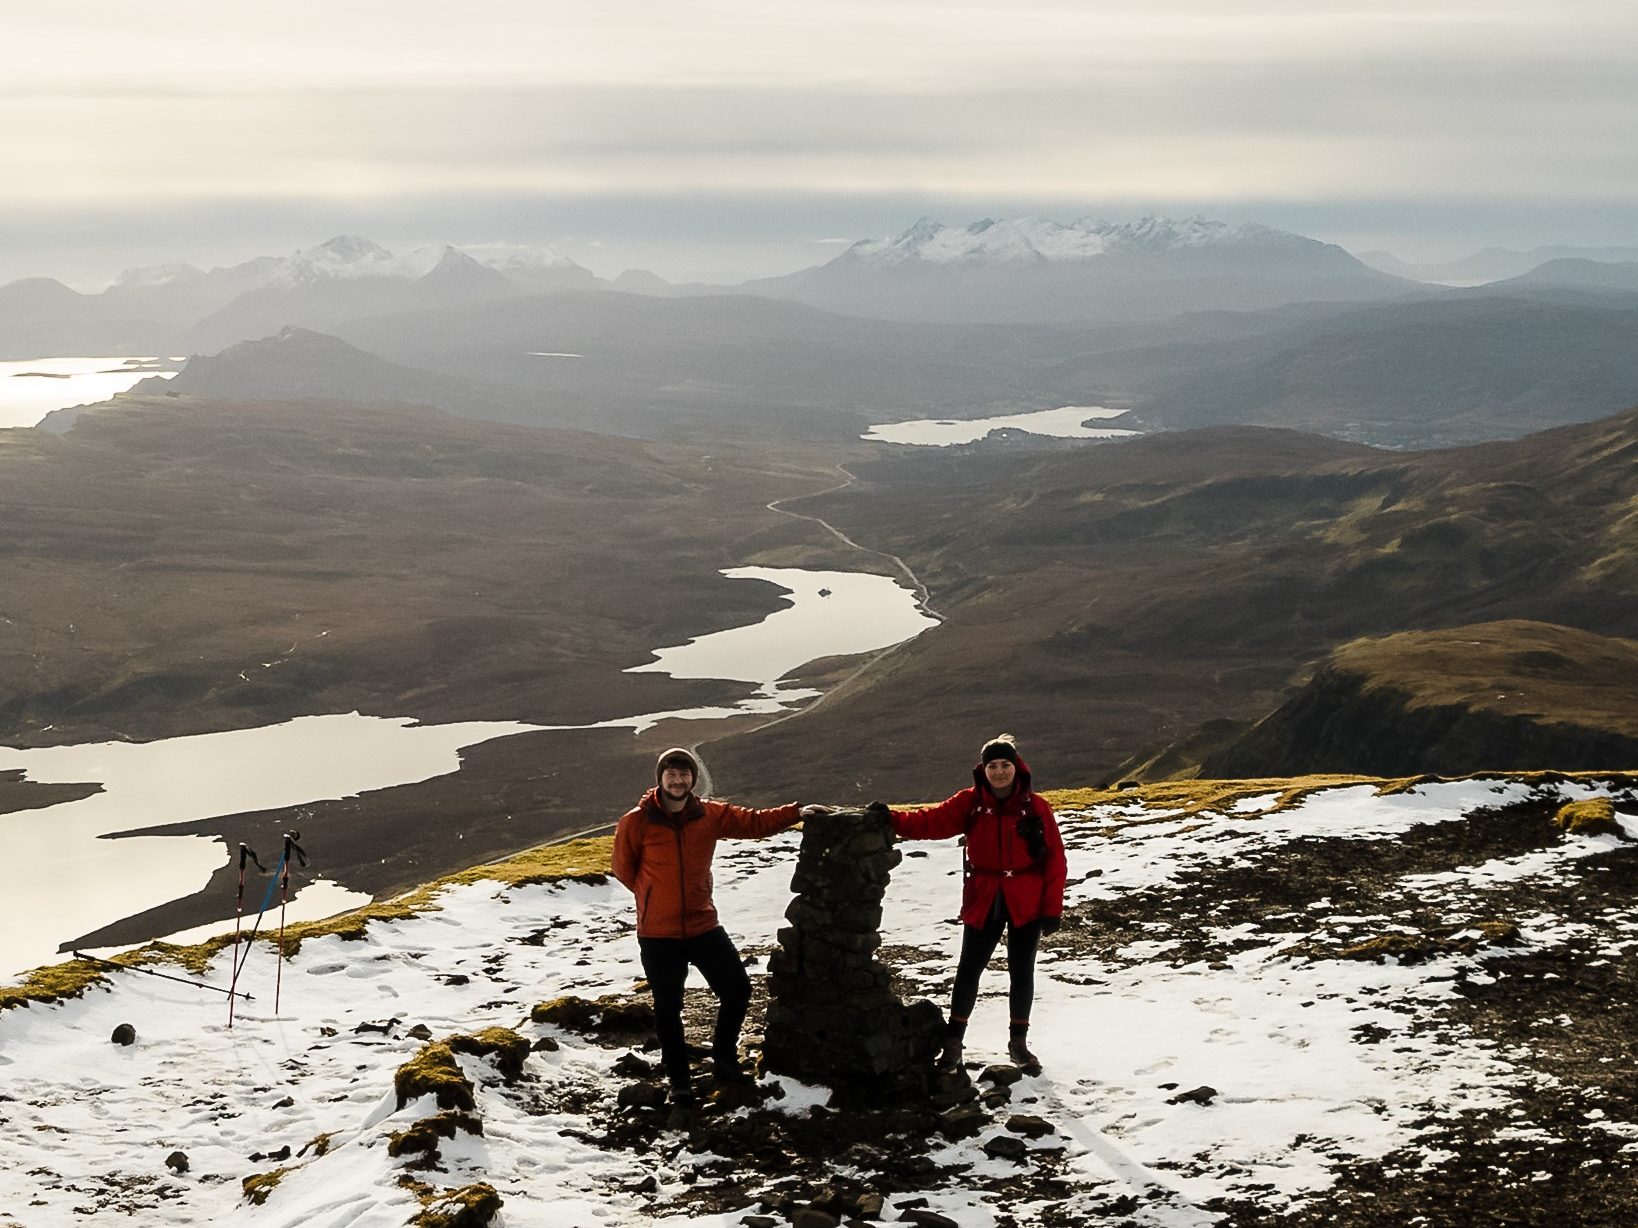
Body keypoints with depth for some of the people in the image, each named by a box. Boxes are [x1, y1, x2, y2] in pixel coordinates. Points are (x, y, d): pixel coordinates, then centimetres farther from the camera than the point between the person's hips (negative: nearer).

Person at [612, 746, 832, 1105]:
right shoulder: (636, 822, -13)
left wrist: (797, 812, -7)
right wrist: (654, 898, 6)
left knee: (737, 989, 7)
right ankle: (678, 1080, 24)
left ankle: (724, 1061, 30)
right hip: (658, 933, -4)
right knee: (668, 1007, 7)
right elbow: (624, 869, 0)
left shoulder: (710, 815, -3)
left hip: (703, 926, 4)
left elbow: (753, 823, 2)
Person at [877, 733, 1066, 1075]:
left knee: (1022, 972, 9)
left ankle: (1019, 1042, 25)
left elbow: (1054, 858, -4)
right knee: (968, 970, 2)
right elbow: (930, 822, -11)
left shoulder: (1035, 806, -6)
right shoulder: (970, 803, -3)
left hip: (1026, 904, 0)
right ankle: (953, 1041, 13)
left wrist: (1052, 908, -6)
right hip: (982, 902, 0)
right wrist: (890, 818, -27)